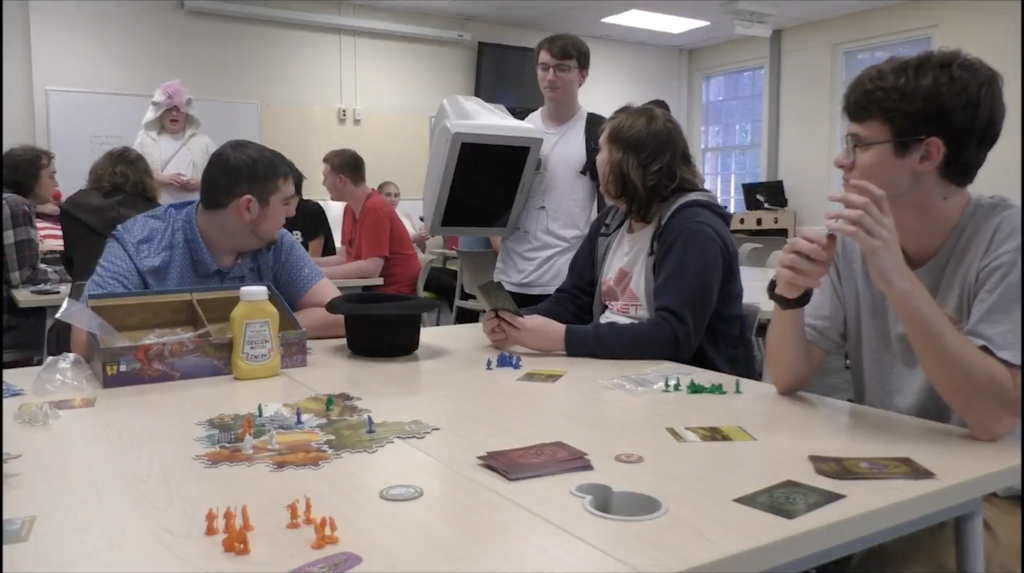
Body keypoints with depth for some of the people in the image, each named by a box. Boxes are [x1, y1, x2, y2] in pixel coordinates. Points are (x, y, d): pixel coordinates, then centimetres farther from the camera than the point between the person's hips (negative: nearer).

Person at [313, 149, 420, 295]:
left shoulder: (375, 209, -19)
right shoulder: (350, 208, 7)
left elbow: (371, 268, -26)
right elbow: (347, 258, 11)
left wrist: (317, 272, -23)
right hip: (375, 288, 8)